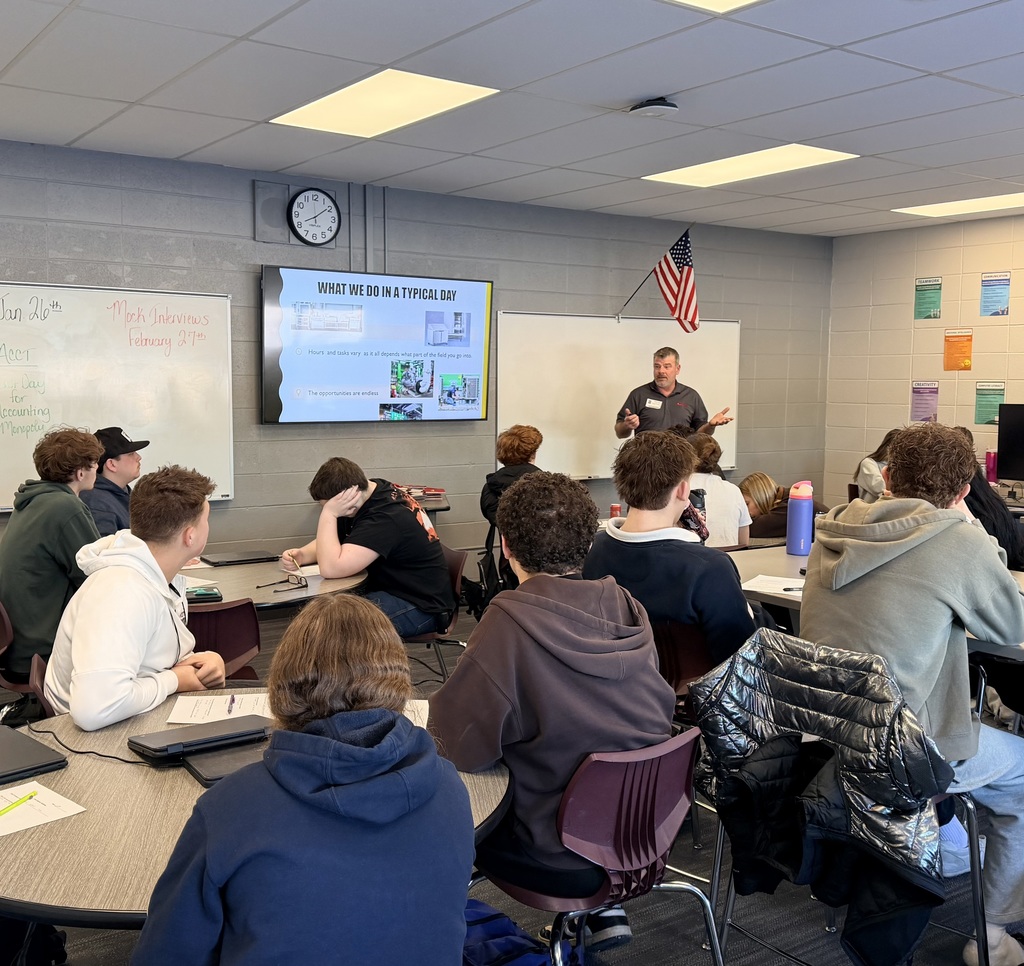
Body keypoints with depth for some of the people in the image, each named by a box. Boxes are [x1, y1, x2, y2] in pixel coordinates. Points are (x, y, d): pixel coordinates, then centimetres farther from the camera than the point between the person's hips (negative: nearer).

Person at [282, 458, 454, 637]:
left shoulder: (385, 518, -28)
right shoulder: (373, 490, 1)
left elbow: (331, 568, -32)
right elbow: (331, 543, 11)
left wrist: (328, 513, -26)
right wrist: (301, 555, -8)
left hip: (421, 607, -10)